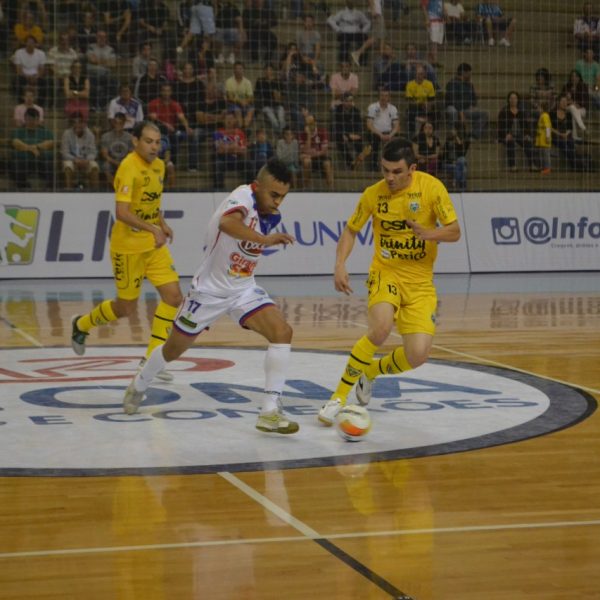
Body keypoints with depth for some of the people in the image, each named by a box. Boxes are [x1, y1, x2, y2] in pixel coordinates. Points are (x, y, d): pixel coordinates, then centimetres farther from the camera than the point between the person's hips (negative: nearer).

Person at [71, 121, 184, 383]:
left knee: (173, 296, -6)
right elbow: (121, 212, -31)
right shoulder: (129, 167, -21)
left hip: (154, 244, 7)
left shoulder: (159, 166, 5)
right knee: (125, 307, 6)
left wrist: (162, 224, 8)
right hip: (128, 246, -7)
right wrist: (152, 229, -40)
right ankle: (81, 325, 35)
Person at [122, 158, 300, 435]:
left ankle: (270, 412, -17)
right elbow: (227, 223, -52)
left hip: (244, 290, 5)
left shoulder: (271, 215, -4)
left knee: (282, 332, -19)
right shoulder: (243, 197, -27)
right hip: (210, 289, -5)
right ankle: (138, 386, 44)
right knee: (174, 349, 13)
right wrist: (265, 239, -56)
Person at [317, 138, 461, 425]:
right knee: (380, 328, -32)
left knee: (417, 355, -12)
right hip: (385, 272, -1)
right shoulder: (373, 194, -7)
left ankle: (369, 372, 21)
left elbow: (454, 231, -8)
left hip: (420, 281, 1)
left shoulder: (431, 187, -11)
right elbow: (350, 231, 7)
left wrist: (427, 234, -28)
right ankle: (340, 395, -17)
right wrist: (340, 265, -10)